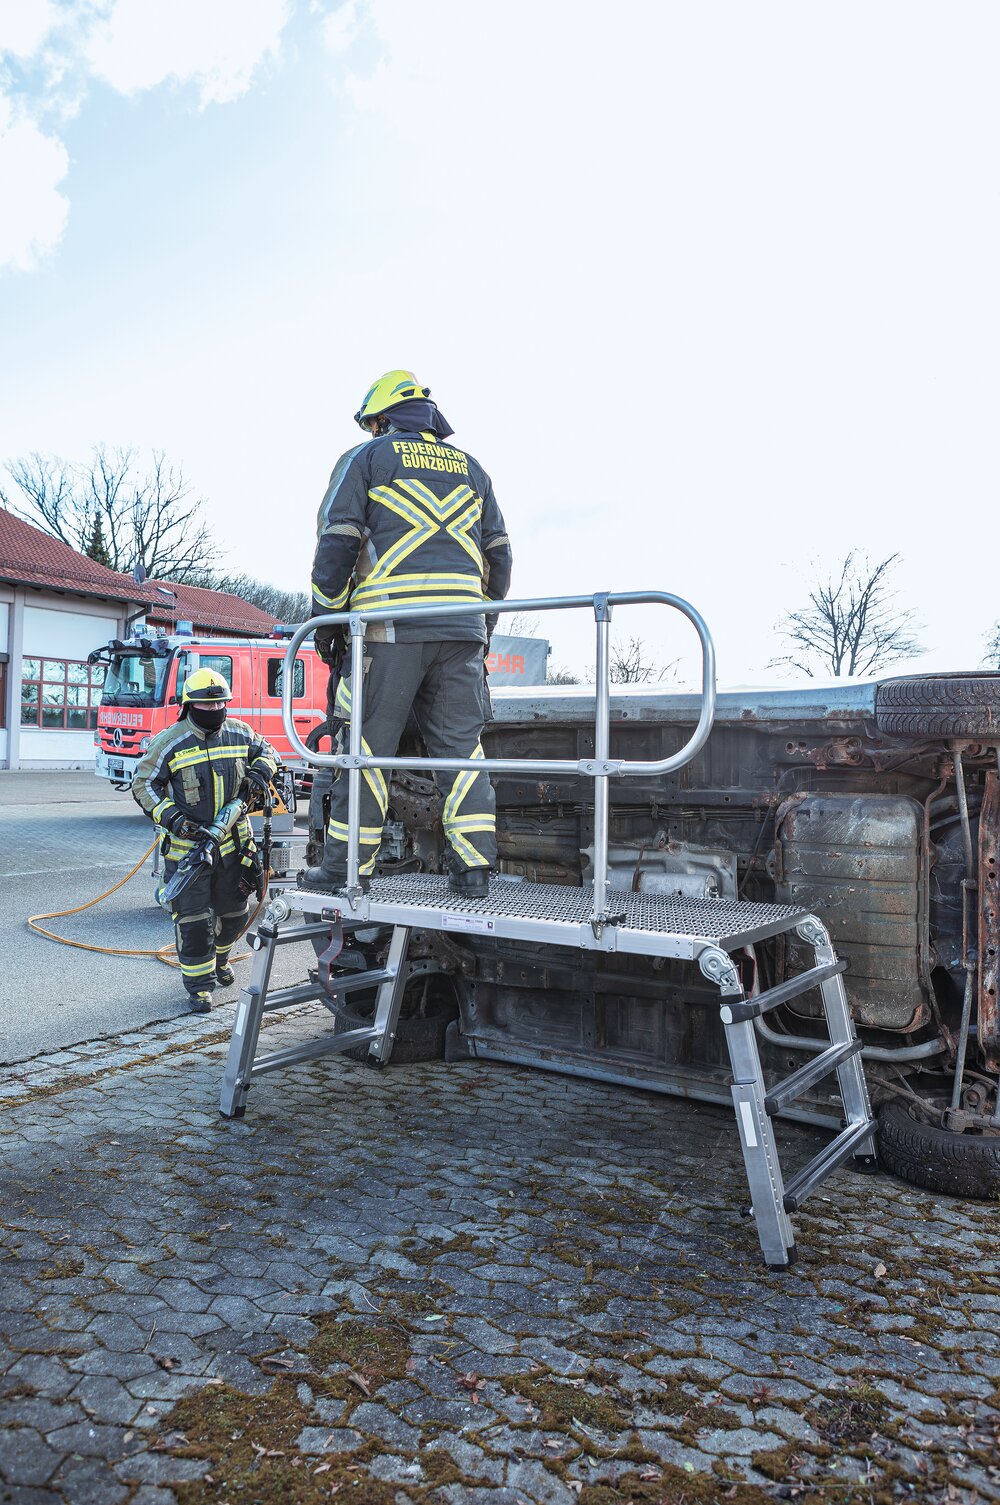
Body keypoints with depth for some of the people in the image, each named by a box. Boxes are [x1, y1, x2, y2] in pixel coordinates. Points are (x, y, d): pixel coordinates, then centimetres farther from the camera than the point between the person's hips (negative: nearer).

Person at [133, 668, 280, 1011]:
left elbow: (267, 752, 18)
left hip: (233, 844, 4)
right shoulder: (169, 742, -11)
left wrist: (260, 771, -6)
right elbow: (143, 784, -7)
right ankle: (199, 984, 11)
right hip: (188, 846, -4)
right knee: (193, 919, -2)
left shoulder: (239, 734, 1)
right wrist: (171, 818, -19)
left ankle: (218, 958, 44)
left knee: (234, 912, 17)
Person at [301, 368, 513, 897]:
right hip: (462, 630, 4)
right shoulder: (469, 466, 22)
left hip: (389, 627, -4)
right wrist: (483, 620, 26)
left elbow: (336, 544, 0)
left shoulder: (365, 458, 9)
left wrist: (325, 619, 6)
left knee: (367, 745, 1)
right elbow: (498, 553, 19)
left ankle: (347, 862, 6)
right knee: (461, 744, 5)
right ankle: (474, 864, 2)